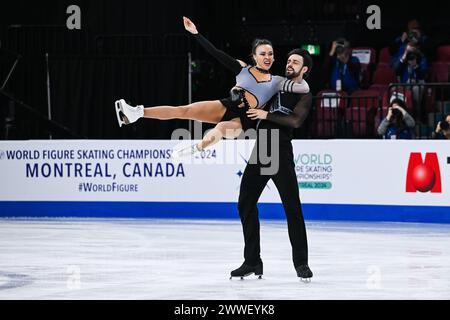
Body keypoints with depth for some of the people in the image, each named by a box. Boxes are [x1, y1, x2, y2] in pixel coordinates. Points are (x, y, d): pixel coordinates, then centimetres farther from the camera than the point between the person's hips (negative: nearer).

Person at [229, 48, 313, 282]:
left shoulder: (304, 96, 0)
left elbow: (295, 120, -18)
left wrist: (267, 116, -19)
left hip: (281, 153, -6)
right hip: (260, 150, 6)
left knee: (292, 208, -8)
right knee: (245, 204, 4)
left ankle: (301, 262, 0)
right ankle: (252, 261, 10)